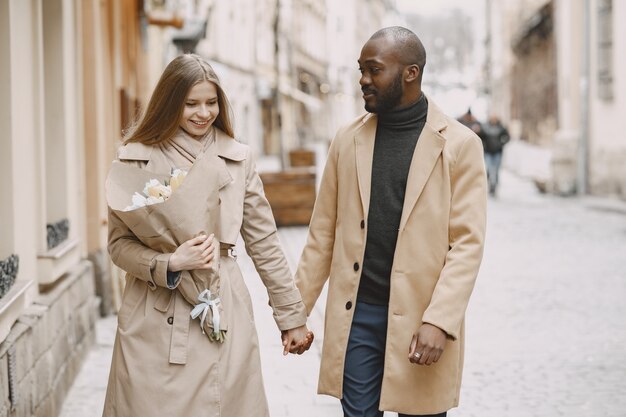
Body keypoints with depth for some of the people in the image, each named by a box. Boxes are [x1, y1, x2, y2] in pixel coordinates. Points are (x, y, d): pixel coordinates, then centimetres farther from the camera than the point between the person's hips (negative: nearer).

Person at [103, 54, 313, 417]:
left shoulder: (237, 158, 6)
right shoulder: (135, 158, 1)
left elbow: (264, 242, 9)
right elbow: (120, 244, 1)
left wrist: (292, 316, 10)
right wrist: (170, 264, -17)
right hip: (155, 319, -1)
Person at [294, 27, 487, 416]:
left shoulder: (459, 144, -4)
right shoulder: (348, 139, 6)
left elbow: (468, 242, -8)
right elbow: (324, 231, 9)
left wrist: (439, 321, -17)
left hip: (420, 319, -2)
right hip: (356, 315, 3)